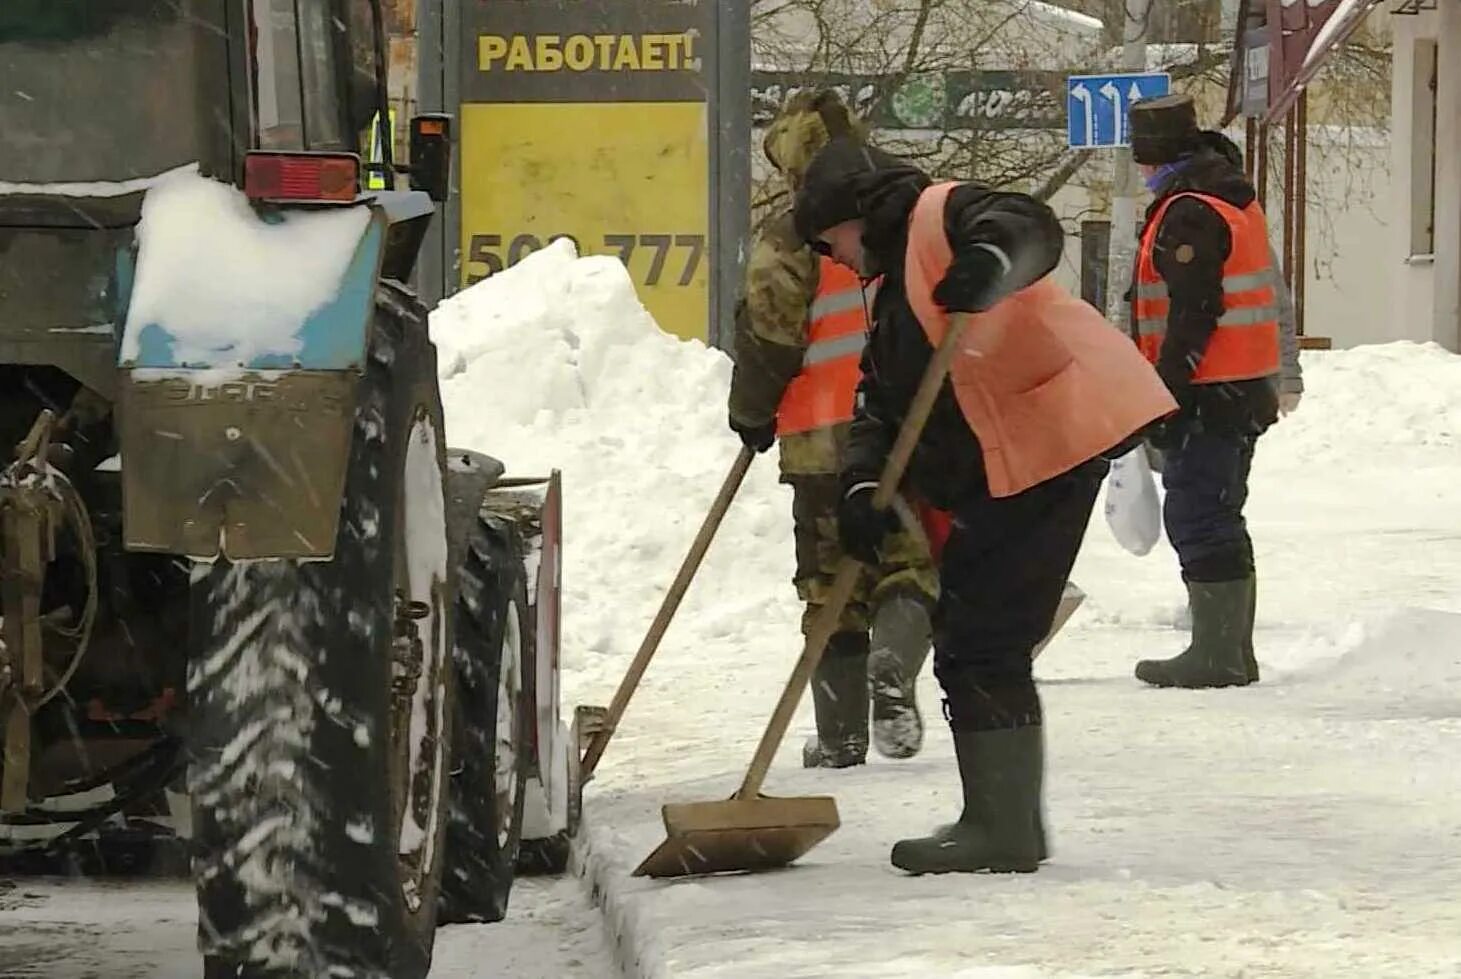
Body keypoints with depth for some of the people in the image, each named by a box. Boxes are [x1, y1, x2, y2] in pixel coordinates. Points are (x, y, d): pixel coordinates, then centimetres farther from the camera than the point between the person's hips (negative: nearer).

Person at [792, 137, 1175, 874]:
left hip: (1055, 438, -11)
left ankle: (1003, 827, -8)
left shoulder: (941, 219, -3)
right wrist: (862, 487, 0)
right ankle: (1010, 822, 23)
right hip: (1000, 470, 11)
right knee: (972, 636, 15)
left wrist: (993, 261, -46)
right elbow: (878, 407, 18)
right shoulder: (895, 300, 27)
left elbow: (1030, 229, -24)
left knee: (980, 641, -11)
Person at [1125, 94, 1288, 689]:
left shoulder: (1187, 213, -16)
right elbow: (1274, 295, 21)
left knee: (1198, 521, -8)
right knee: (1219, 522, 16)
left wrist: (1165, 393, -19)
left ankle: (1217, 655, -8)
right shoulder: (1234, 198, 16)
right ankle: (1233, 654, 21)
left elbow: (1193, 314, -22)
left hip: (1207, 394, -10)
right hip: (1246, 390, 10)